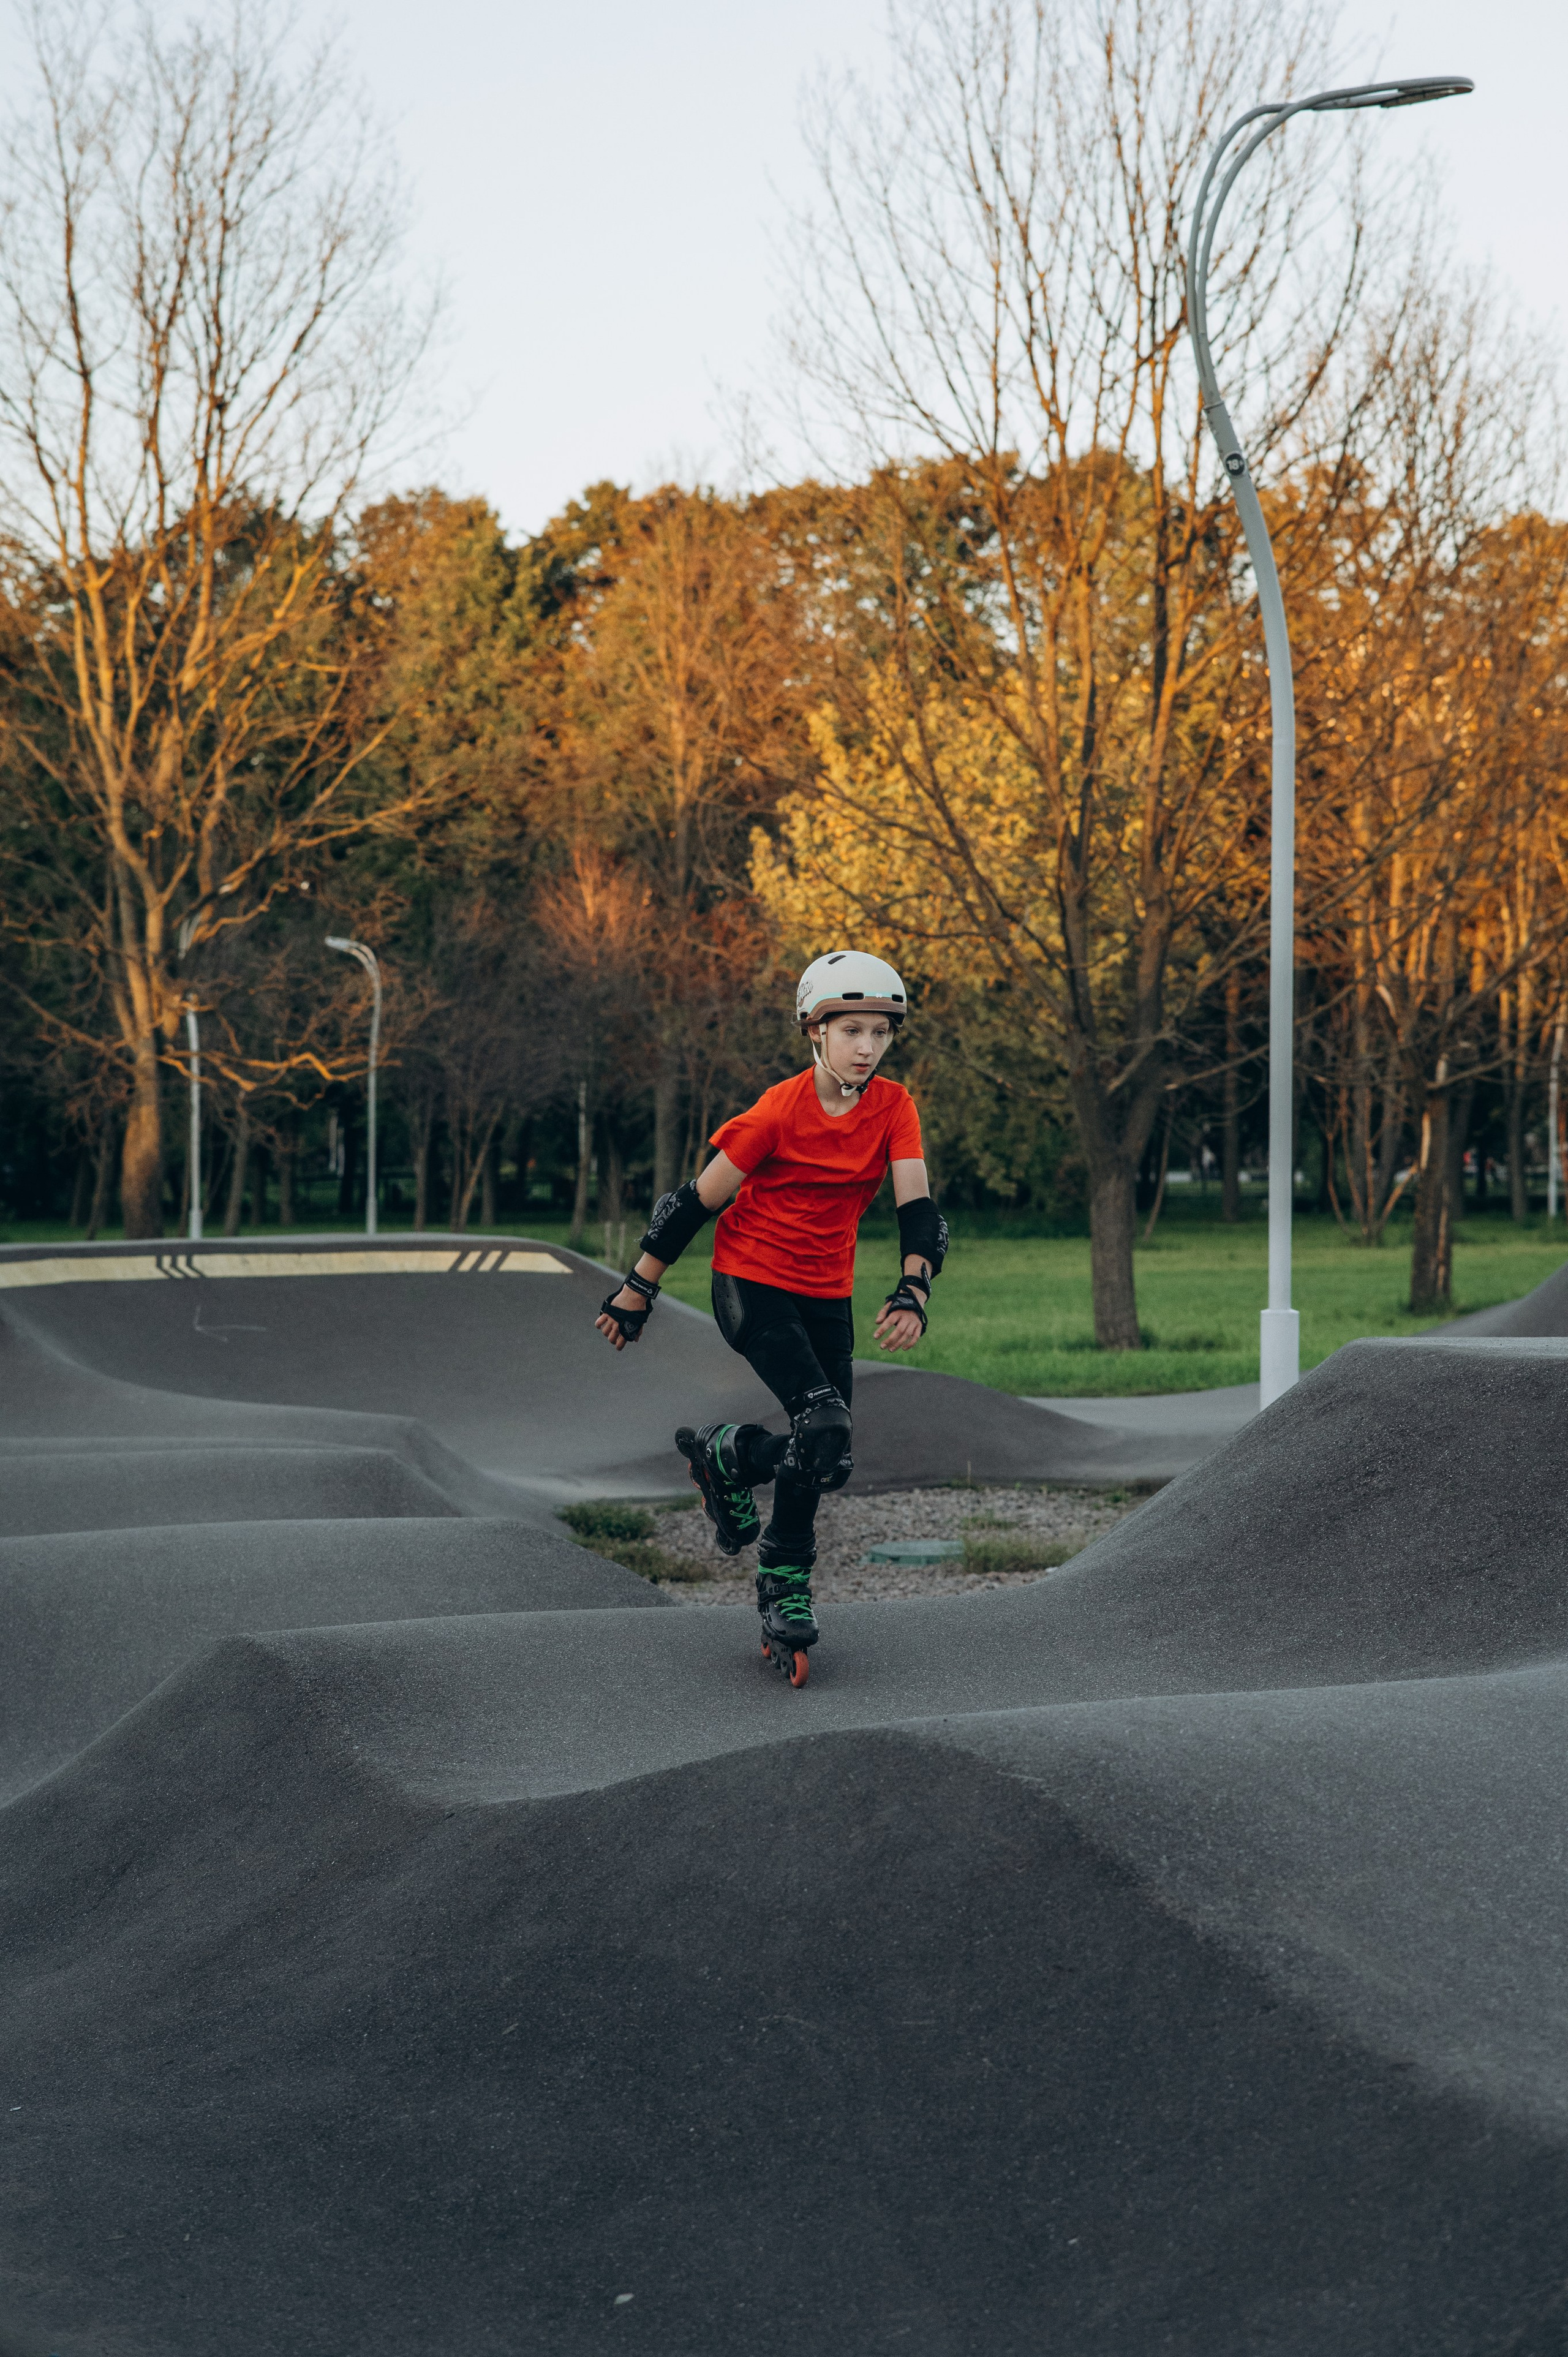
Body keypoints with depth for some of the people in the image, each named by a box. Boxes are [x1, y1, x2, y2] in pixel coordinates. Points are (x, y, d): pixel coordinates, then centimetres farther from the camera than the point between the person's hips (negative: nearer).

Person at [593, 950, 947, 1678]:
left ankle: (784, 1594, 26)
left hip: (827, 1295, 5)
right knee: (826, 1437, -21)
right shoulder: (781, 1111, -18)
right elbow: (699, 1199, -11)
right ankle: (723, 1455, 3)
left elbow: (917, 1206, -13)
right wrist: (638, 1290, -5)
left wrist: (912, 1291, -31)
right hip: (751, 1283, -5)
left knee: (816, 1455, 5)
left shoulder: (893, 1107, -6)